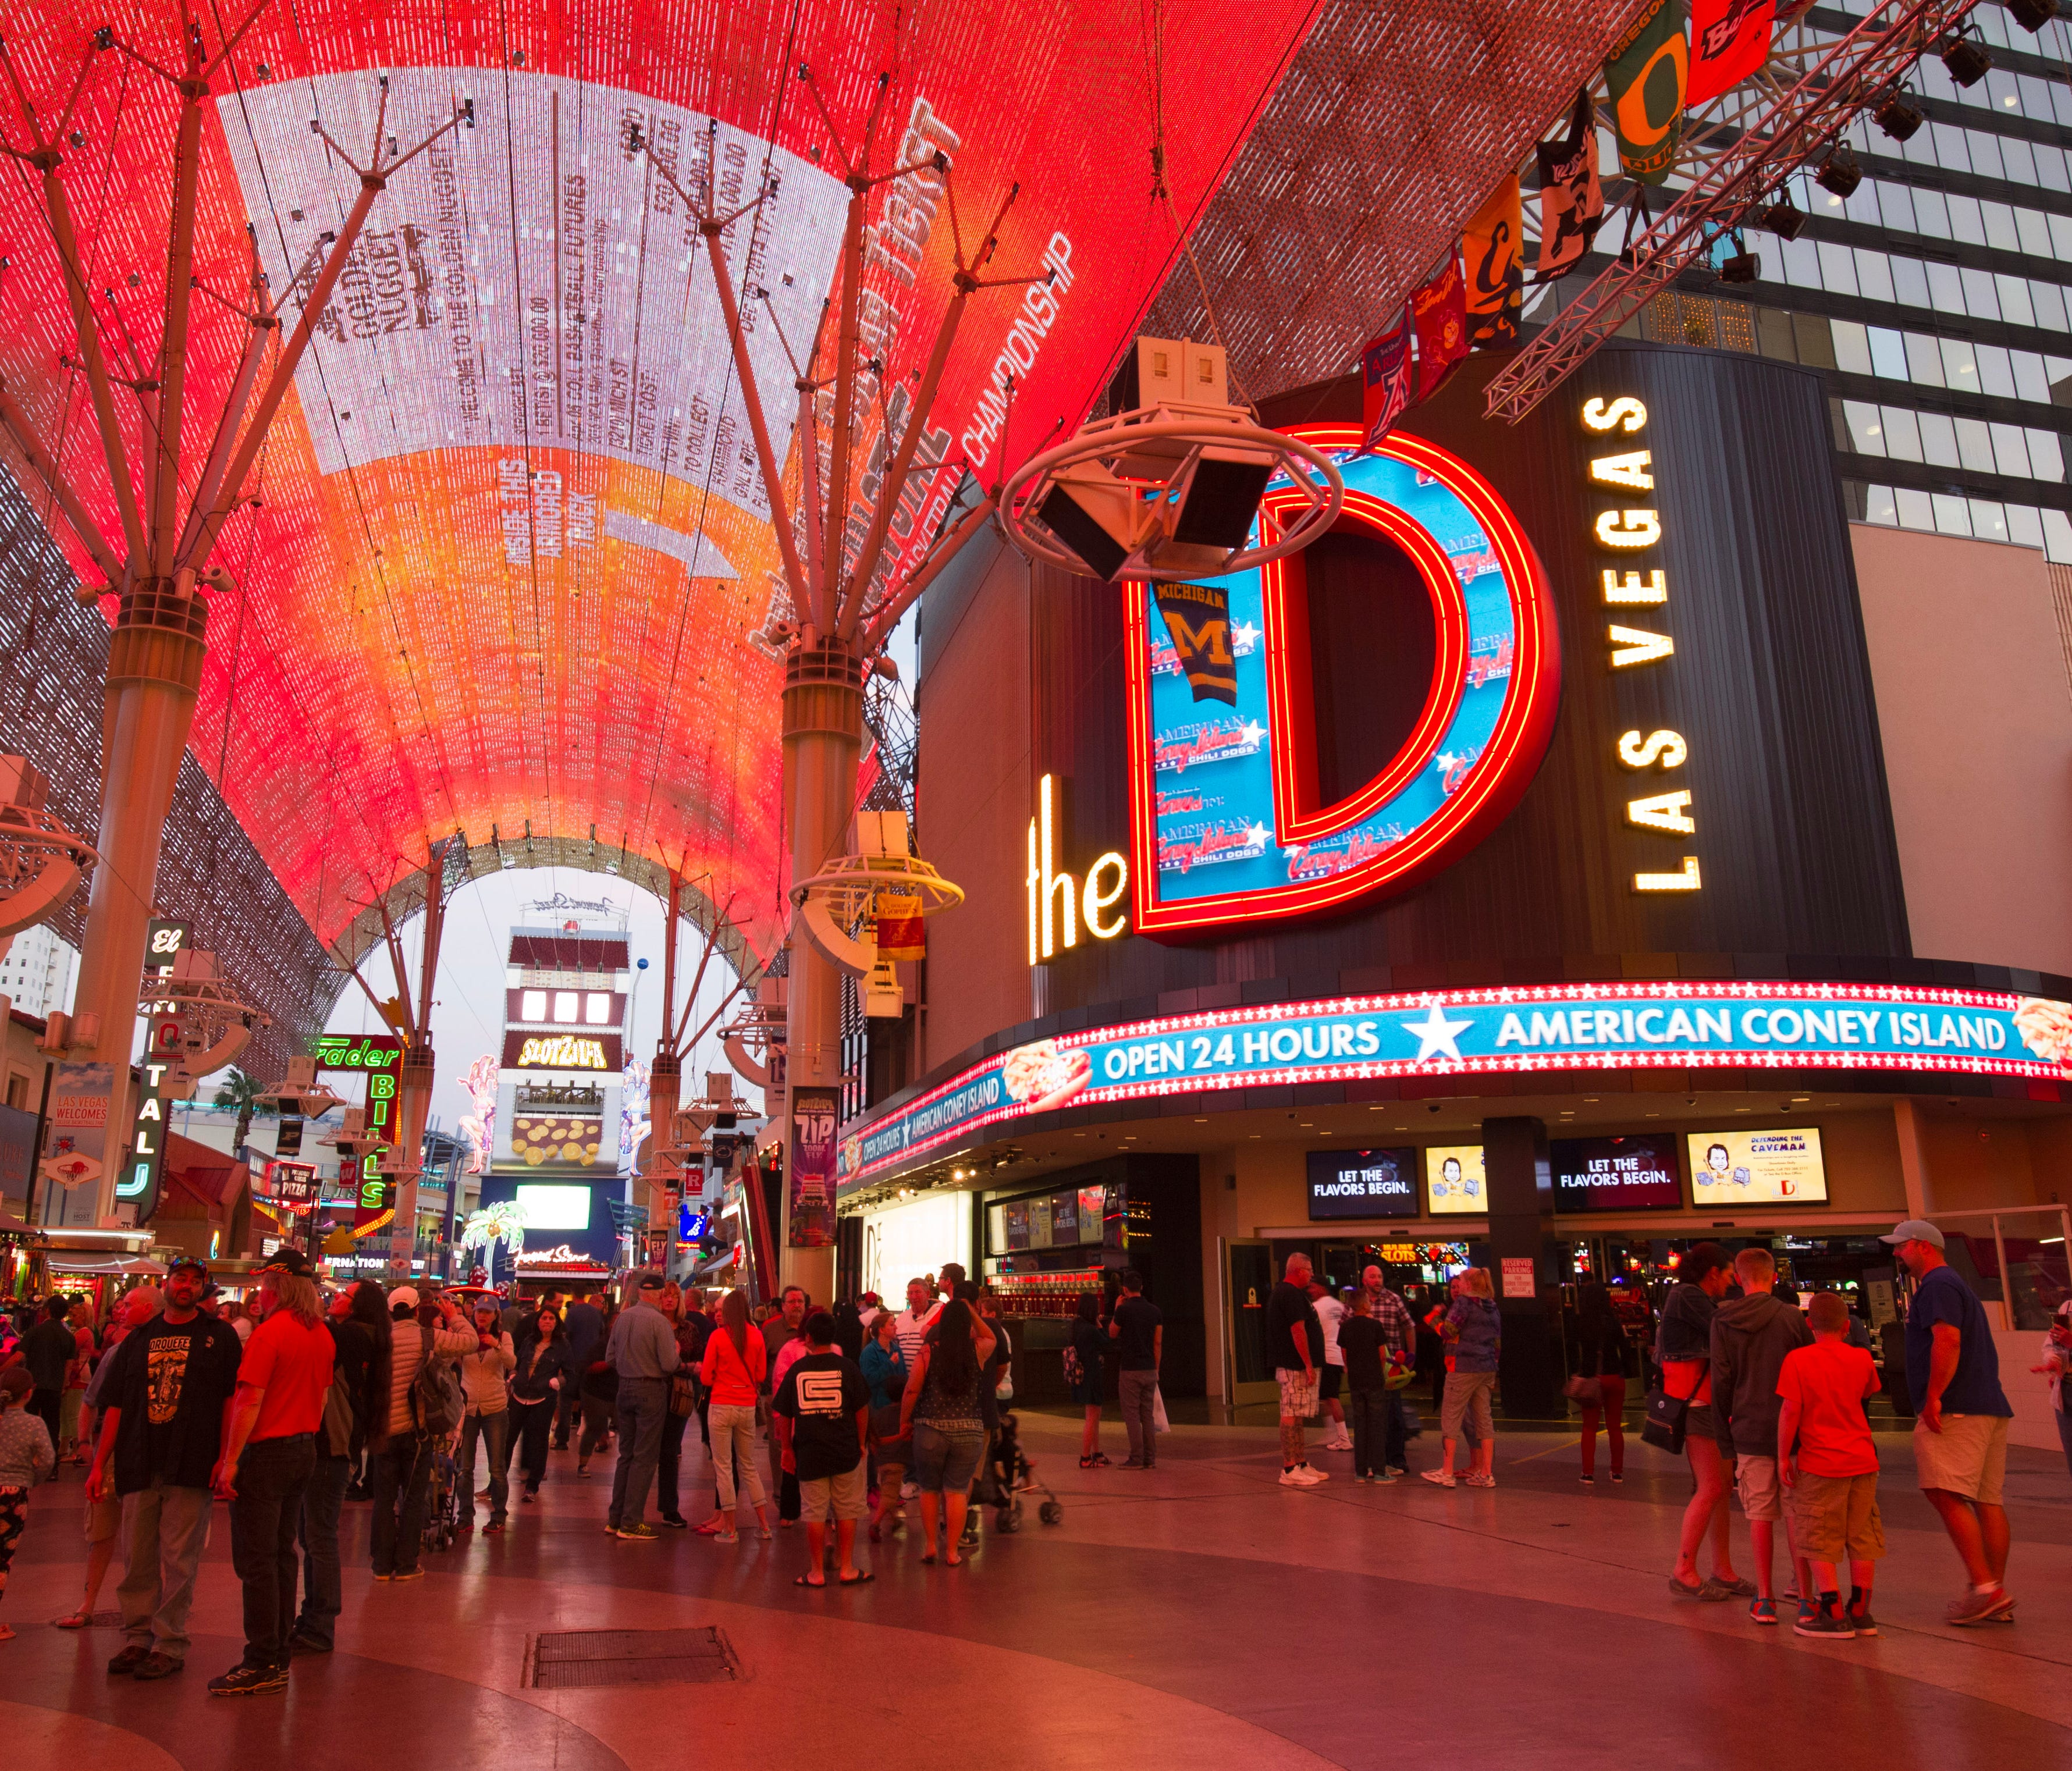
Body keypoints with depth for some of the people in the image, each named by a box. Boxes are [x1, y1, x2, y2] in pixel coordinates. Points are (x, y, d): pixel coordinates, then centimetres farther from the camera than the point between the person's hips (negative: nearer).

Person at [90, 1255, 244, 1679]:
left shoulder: (219, 1337, 3)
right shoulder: (138, 1340, 13)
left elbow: (232, 1401, -2)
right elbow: (116, 1406, 13)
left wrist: (225, 1459, -9)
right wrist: (99, 1464, 9)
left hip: (191, 1468, -3)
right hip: (140, 1468, 4)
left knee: (179, 1561, 0)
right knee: (138, 1558, 9)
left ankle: (170, 1644, 9)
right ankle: (139, 1638, 22)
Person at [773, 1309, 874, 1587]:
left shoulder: (797, 1369, 0)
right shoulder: (846, 1366, -3)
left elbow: (783, 1415, 5)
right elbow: (862, 1408, -1)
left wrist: (787, 1448, 16)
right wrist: (861, 1442, 11)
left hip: (809, 1452, 0)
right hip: (845, 1450, 0)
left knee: (814, 1512, 7)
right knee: (847, 1510, 11)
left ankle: (817, 1572, 13)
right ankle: (846, 1568, 15)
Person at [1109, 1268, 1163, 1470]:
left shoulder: (1124, 1310, -10)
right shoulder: (1155, 1311, 5)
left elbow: (1112, 1334, 6)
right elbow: (1158, 1343, 7)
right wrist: (1156, 1369, 14)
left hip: (1130, 1370, -5)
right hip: (1150, 1370, 5)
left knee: (1132, 1416, 0)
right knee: (1148, 1416, 10)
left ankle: (1137, 1459, -1)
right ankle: (1151, 1458, 9)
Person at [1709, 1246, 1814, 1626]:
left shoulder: (1722, 1322, 0)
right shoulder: (1791, 1316, -5)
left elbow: (1721, 1383, 2)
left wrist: (1726, 1441, 9)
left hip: (1749, 1431, 1)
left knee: (1759, 1515, 8)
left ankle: (1764, 1599, 11)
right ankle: (1806, 1596, 13)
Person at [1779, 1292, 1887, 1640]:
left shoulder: (1797, 1359, -11)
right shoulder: (1861, 1358, 0)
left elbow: (1789, 1411, -13)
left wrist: (1783, 1456, -5)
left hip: (1821, 1465, -4)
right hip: (1863, 1460, 5)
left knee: (1820, 1544, 5)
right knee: (1862, 1538, 13)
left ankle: (1835, 1615, 6)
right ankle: (1861, 1612, 19)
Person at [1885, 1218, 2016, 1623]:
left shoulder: (1938, 1285, -7)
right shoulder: (1958, 1286, 26)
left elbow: (1948, 1339, -21)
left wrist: (1933, 1397, -21)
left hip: (1956, 1409, -11)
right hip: (1990, 1407, 11)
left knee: (1945, 1494, -14)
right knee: (1987, 1500, 8)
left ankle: (1985, 1589, -17)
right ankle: (1998, 1599, 10)